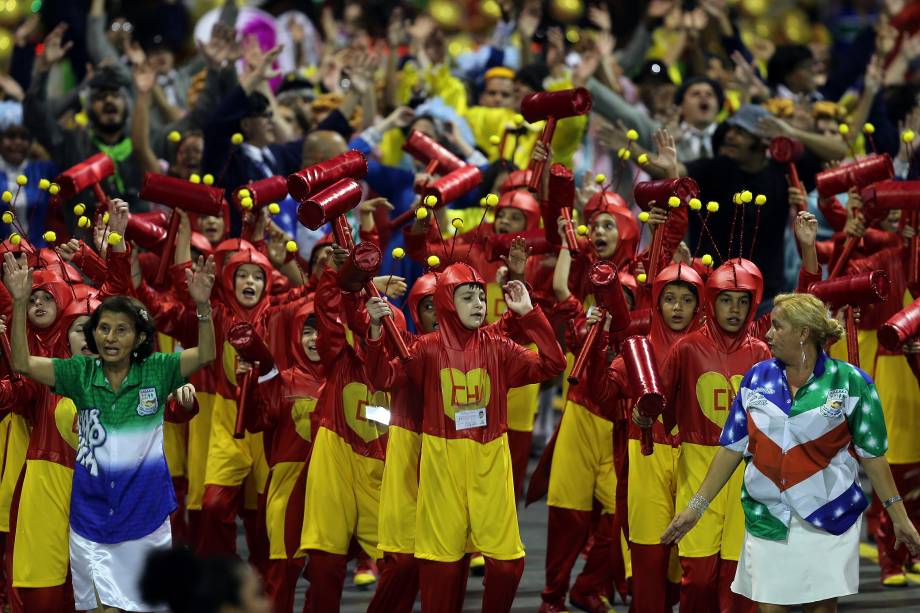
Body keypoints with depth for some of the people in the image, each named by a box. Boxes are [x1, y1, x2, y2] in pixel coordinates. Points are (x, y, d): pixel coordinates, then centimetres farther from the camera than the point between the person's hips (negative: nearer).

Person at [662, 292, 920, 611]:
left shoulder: (850, 383, -4)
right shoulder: (757, 378, 5)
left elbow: (872, 454, -1)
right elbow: (733, 447, 9)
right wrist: (696, 506, 7)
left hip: (827, 522, -2)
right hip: (767, 521, 3)